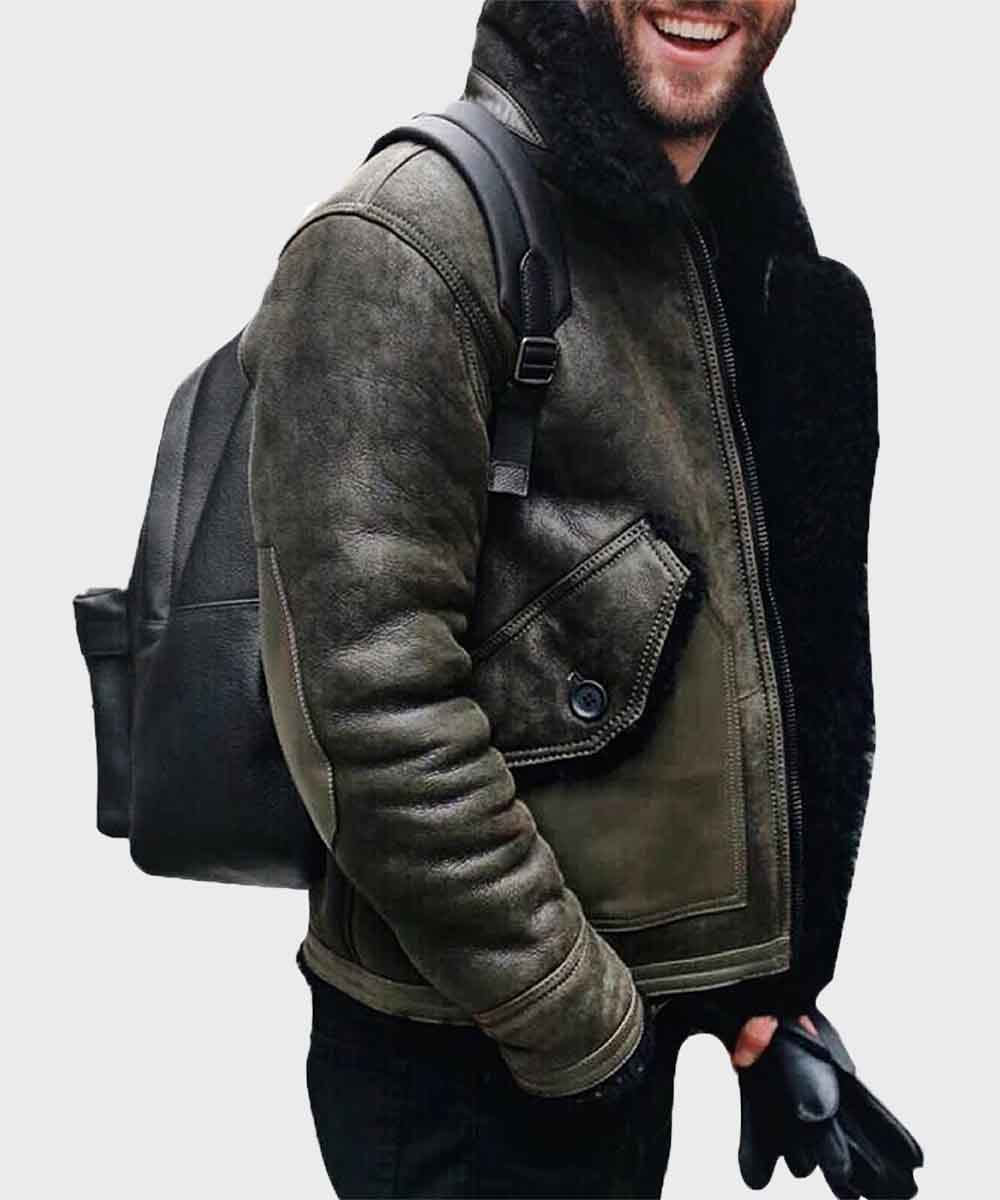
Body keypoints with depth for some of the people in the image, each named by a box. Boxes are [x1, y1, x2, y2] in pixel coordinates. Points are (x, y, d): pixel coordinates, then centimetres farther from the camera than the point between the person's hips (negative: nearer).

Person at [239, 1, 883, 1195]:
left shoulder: (756, 255, 9)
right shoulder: (406, 242, -17)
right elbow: (373, 702, -23)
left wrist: (768, 964, 13)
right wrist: (569, 1017, -16)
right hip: (476, 1056, -7)